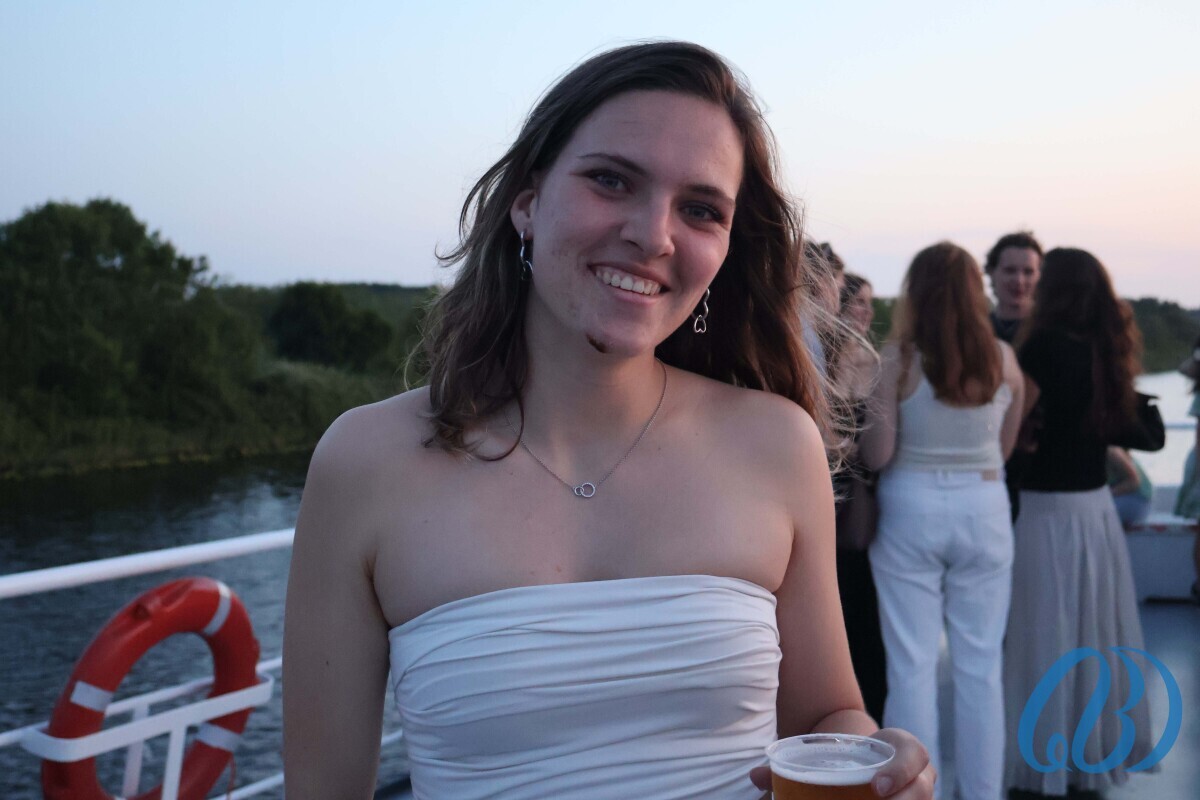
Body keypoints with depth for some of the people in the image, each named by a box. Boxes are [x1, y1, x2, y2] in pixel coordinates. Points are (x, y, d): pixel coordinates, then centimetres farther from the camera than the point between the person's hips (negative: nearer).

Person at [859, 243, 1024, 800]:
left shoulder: (898, 356, -10)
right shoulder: (1003, 358, -1)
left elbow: (877, 456, -8)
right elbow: (1005, 448, 10)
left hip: (912, 511, -2)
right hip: (984, 510, 3)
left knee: (913, 667, 4)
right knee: (980, 667, 10)